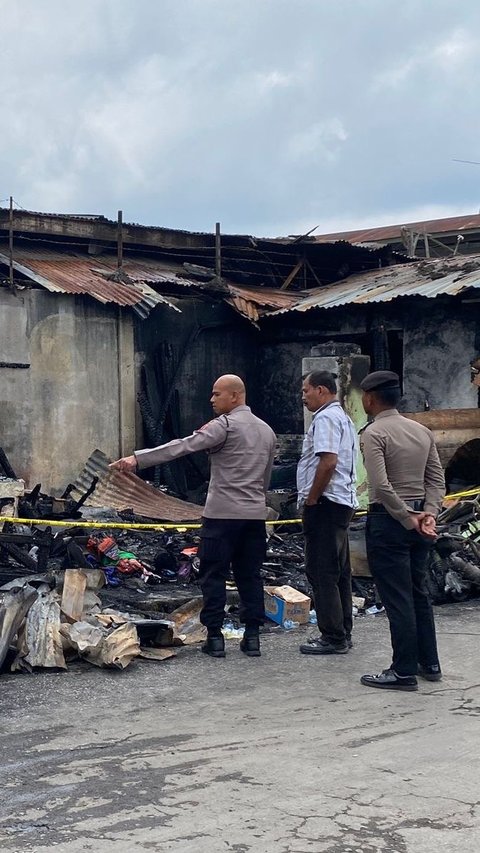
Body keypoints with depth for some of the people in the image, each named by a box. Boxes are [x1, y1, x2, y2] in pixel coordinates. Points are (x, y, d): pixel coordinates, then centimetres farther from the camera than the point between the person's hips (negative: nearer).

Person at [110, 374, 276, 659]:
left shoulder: (224, 426, -10)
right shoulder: (267, 430, 14)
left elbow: (181, 447, -18)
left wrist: (137, 459, -21)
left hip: (223, 513, -7)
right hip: (256, 514, 7)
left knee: (214, 575, 2)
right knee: (250, 575, 10)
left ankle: (215, 636, 3)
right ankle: (252, 636, 10)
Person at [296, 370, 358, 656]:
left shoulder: (325, 418, -13)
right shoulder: (344, 418, 19)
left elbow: (328, 461, -25)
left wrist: (311, 500, -17)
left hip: (325, 503, -11)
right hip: (344, 501, 11)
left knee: (322, 571, -7)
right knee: (339, 570, 13)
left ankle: (333, 638, -5)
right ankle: (343, 633, 18)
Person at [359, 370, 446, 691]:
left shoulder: (374, 433, -13)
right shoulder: (422, 431, 9)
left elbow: (381, 486, -21)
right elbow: (437, 479, 5)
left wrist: (408, 520, -14)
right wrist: (428, 514, -4)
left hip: (388, 519, -7)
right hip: (418, 517, 7)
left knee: (397, 598, -2)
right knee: (418, 593, 17)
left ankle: (404, 671, 2)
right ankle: (429, 663, 23)